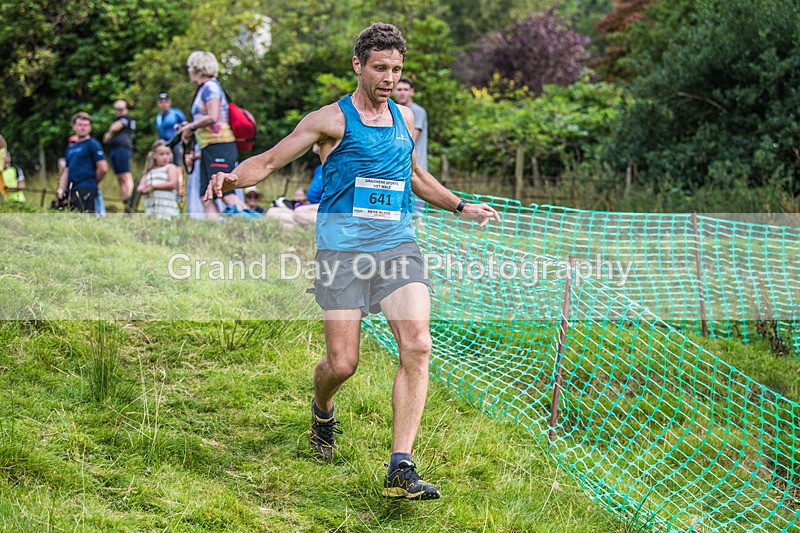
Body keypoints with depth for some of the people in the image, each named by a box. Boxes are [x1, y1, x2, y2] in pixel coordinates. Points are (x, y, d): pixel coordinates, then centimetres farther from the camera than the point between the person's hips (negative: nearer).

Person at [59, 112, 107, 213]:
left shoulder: (92, 144, -2)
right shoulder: (71, 148, 23)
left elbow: (103, 168, -10)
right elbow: (66, 171, 24)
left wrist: (92, 183, 2)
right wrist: (61, 190, 10)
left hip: (86, 190, -8)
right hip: (72, 191, 8)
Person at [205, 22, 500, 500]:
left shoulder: (405, 117, 17)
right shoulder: (332, 119, 1)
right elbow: (269, 161, 1)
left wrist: (460, 206, 34)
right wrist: (233, 178, -19)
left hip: (398, 246, 4)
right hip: (342, 249, -4)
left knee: (417, 346, -17)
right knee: (342, 364, -6)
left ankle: (401, 468, -16)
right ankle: (322, 412, 33)